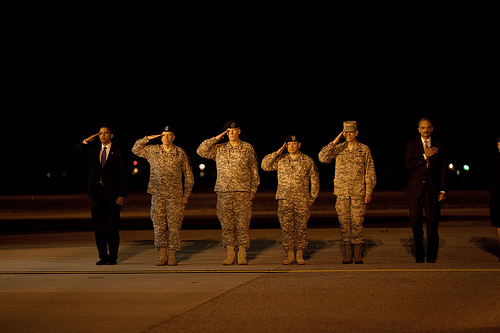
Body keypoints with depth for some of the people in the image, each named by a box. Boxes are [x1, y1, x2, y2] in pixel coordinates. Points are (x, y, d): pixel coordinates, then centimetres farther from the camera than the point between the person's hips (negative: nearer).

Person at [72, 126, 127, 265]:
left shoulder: (118, 152, 1)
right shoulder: (92, 149, 12)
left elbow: (123, 175, -2)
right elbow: (75, 153, 2)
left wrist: (122, 195, -9)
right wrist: (86, 141, -9)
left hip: (112, 194, -3)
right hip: (97, 194, 3)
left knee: (112, 226, -2)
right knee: (98, 226, 4)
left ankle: (112, 257, 6)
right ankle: (103, 256, 11)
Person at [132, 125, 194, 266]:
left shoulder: (181, 154, 4)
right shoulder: (152, 151, 9)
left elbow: (188, 176, 8)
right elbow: (136, 150, 15)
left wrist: (186, 195, 3)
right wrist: (147, 138, 4)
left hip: (175, 196, -2)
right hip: (157, 195, 2)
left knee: (174, 226, -3)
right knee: (158, 226, 0)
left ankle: (172, 255, 3)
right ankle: (162, 255, 6)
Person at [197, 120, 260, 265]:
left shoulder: (248, 148, 7)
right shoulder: (219, 149, 10)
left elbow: (254, 170, 10)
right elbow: (201, 151, 0)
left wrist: (253, 190, 4)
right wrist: (217, 138, 0)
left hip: (242, 193, -1)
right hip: (223, 192, 2)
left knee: (242, 224, -3)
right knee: (226, 225, 2)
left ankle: (242, 254, 2)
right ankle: (229, 254, 8)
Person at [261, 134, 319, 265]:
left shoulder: (308, 161, 5)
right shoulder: (280, 160, 10)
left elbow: (314, 180, 8)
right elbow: (265, 165, 3)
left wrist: (312, 198, 3)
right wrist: (277, 153, -2)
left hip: (302, 200, -1)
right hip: (284, 199, 1)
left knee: (301, 227, -1)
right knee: (286, 227, -1)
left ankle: (300, 254, 6)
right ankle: (290, 254, 6)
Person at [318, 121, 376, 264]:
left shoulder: (364, 149, 3)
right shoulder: (338, 149, 7)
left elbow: (370, 172, 4)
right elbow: (322, 158, -8)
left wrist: (369, 192, -3)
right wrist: (334, 142, -14)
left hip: (358, 192, -1)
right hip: (342, 192, 1)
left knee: (357, 222, -3)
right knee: (344, 222, 1)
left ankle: (358, 255, 3)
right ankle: (347, 254, 6)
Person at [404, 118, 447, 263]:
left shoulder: (439, 146, 11)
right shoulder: (411, 145, 7)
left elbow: (443, 169, 9)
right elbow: (408, 165, -6)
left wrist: (443, 190, 2)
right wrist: (425, 156, -13)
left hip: (432, 190, 0)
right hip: (415, 190, 0)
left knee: (432, 224, -4)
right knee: (416, 224, 0)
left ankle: (432, 255, 7)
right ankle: (419, 255, 11)